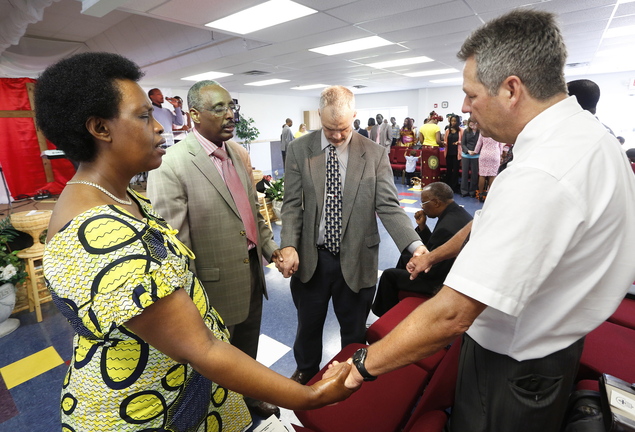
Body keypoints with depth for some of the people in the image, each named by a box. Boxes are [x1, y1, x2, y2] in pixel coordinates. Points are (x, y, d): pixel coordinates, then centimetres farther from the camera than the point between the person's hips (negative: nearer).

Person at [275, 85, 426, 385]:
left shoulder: (375, 154, -4)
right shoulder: (299, 149, -2)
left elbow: (388, 206, -9)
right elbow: (292, 204, -5)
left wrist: (415, 245, -24)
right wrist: (289, 246, -19)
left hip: (356, 260, 0)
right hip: (310, 259, 1)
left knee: (354, 330, 20)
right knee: (308, 325, 23)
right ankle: (306, 372, 53)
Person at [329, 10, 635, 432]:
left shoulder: (540, 175, -35)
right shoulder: (586, 132, -1)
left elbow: (451, 315, -36)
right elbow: (495, 221, 8)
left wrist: (364, 365, -23)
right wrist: (435, 254, 15)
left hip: (514, 366, -8)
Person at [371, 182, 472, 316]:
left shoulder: (447, 227, -32)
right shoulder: (458, 212, -1)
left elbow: (431, 271, -25)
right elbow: (433, 246, 8)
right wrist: (422, 226, -4)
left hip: (443, 282, -10)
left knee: (389, 275, 1)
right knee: (405, 258, 24)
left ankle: (385, 314, 28)